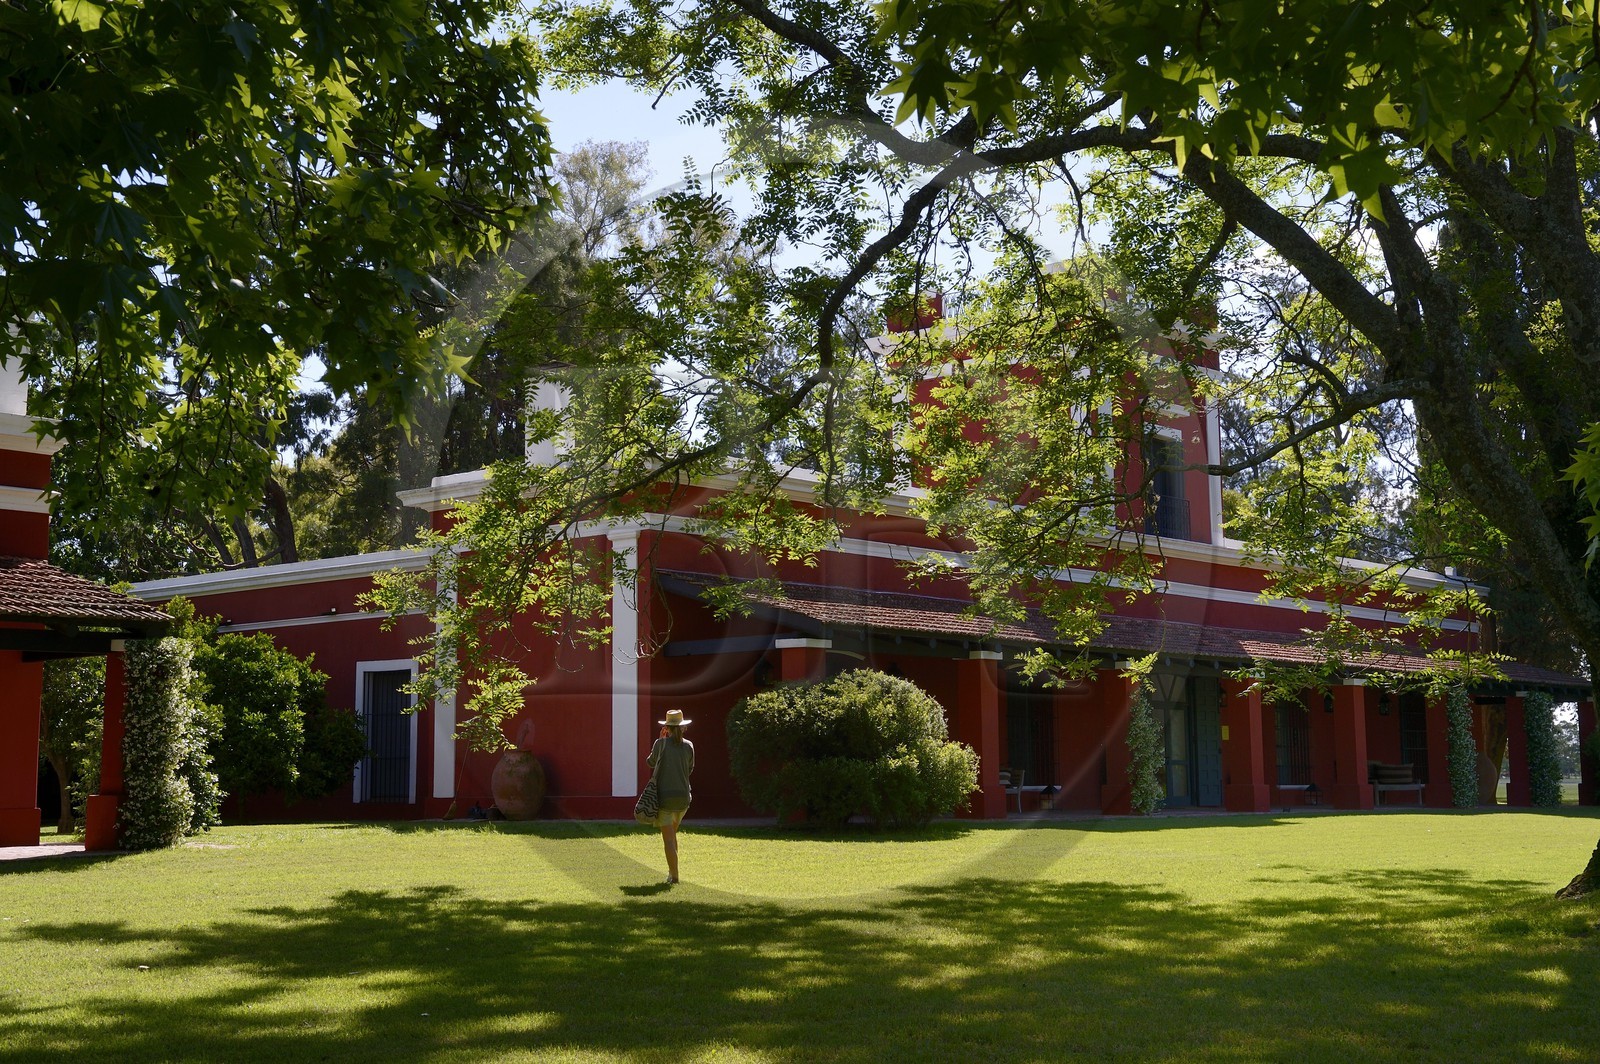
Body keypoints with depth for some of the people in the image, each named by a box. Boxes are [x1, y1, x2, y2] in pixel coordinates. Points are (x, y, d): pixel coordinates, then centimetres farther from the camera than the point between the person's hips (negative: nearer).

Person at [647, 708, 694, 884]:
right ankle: (672, 870, 26)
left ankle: (674, 875, -7)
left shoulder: (661, 743, -7)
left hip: (665, 796, -4)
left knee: (668, 838, -1)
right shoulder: (688, 746, 1)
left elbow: (651, 762, 10)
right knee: (672, 833, 24)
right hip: (683, 797, 4)